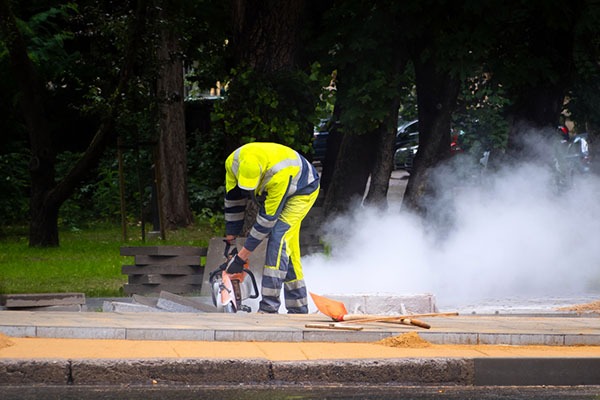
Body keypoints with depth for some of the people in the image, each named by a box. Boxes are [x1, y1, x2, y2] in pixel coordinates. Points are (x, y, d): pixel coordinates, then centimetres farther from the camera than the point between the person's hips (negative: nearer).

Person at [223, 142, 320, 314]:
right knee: (288, 248, 7)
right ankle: (298, 308, 15)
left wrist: (242, 255, -32)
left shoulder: (279, 175, -43)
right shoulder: (233, 162, -24)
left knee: (278, 237, -23)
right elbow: (233, 201, -9)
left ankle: (269, 306, -28)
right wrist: (230, 236, -5)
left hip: (303, 191, -7)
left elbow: (267, 218, -36)